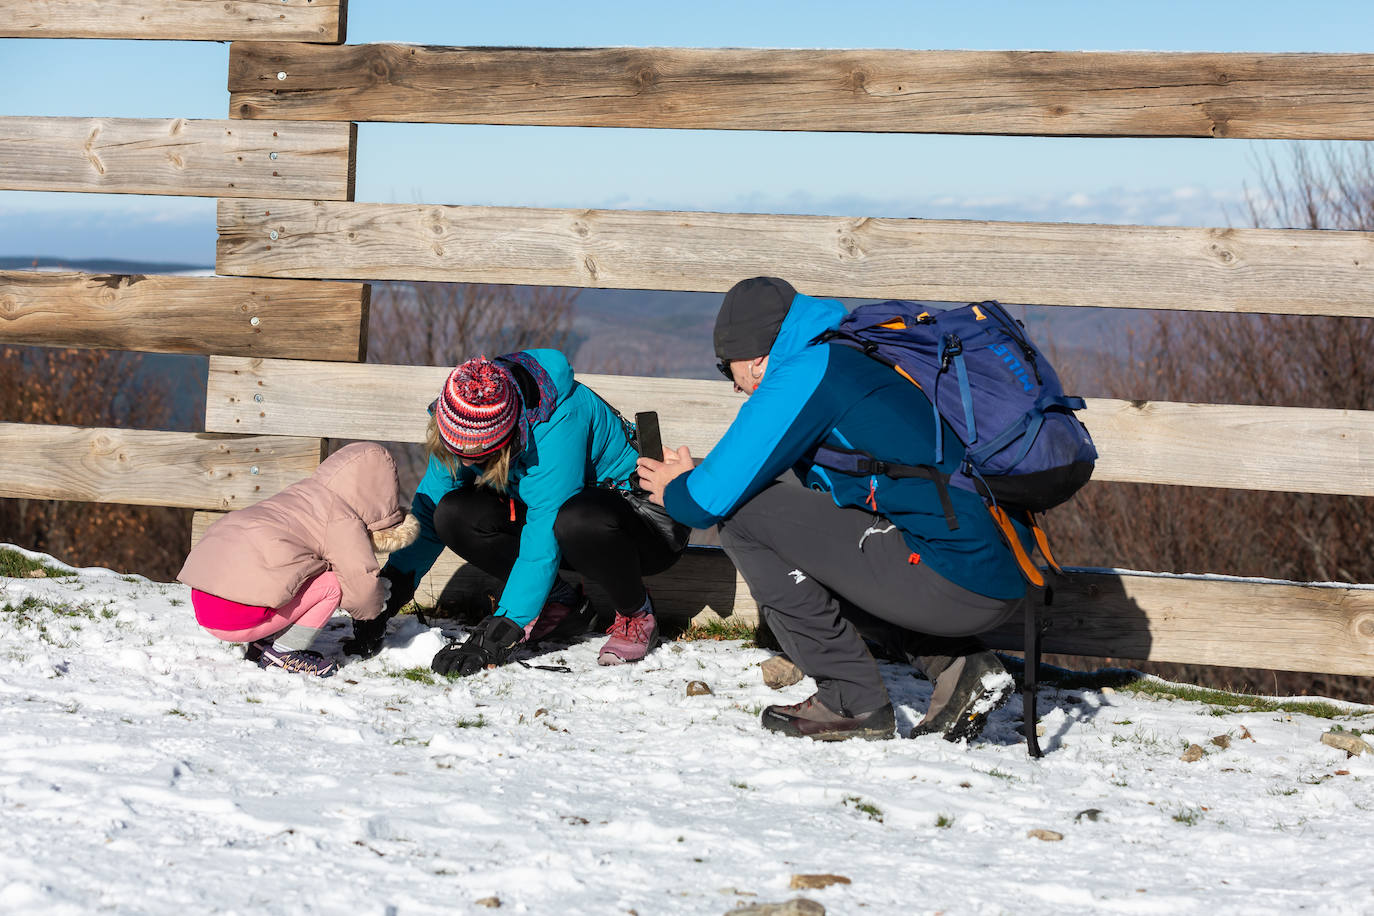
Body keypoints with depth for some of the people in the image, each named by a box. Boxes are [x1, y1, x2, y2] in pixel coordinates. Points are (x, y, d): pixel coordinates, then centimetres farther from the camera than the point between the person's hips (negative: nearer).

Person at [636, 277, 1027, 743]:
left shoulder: (803, 373, -4)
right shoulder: (866, 358, 23)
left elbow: (715, 497, -5)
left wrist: (675, 490, 20)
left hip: (952, 583, -9)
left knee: (744, 517, 0)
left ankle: (852, 701, 3)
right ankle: (960, 665, 15)